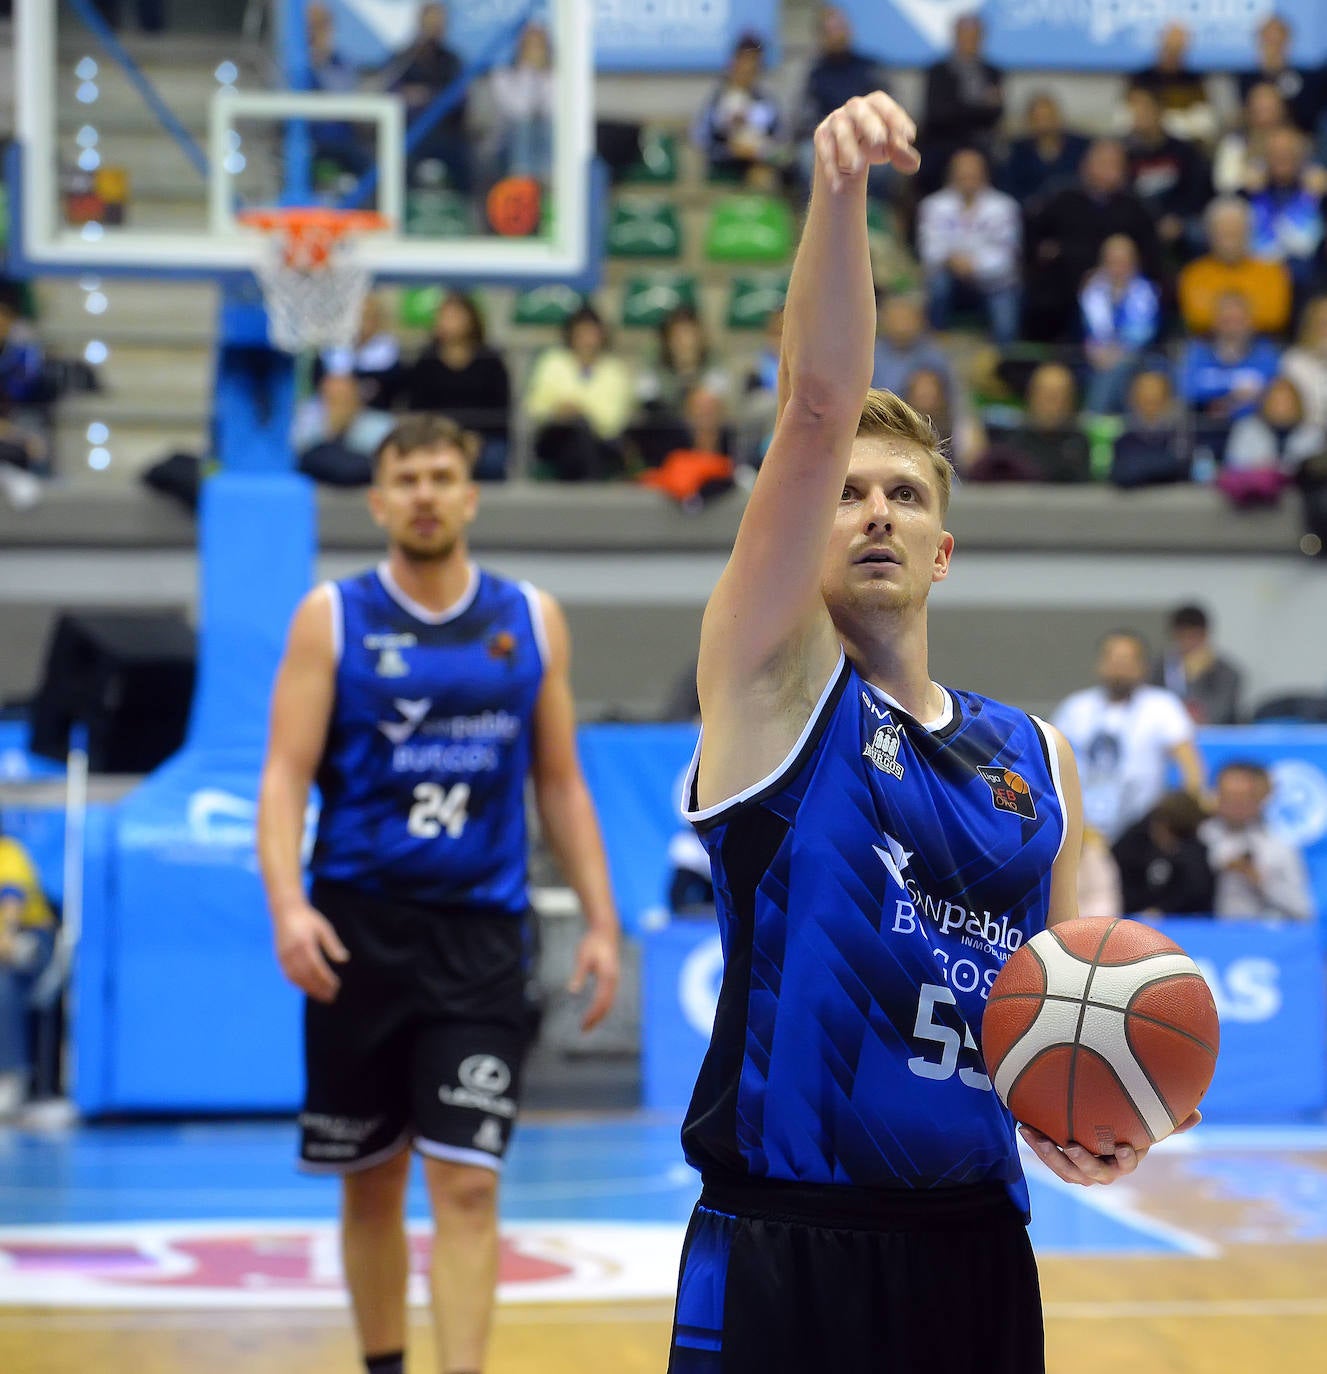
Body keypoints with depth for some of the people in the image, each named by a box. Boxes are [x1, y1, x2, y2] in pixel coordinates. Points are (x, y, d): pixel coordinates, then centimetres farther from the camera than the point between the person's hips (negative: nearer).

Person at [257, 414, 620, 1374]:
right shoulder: (332, 618, 1)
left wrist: (601, 920, 4)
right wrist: (288, 906, -20)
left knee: (467, 1185, -9)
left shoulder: (532, 621, 7)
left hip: (481, 934, 0)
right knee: (371, 1181, 10)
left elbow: (561, 783, 12)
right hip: (359, 927, 0)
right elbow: (286, 775, -5)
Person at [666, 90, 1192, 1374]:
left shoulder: (1032, 757, 13)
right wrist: (840, 193, -25)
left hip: (977, 1243, 5)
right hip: (784, 1251, -5)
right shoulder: (772, 680, 1)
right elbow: (817, 409, -13)